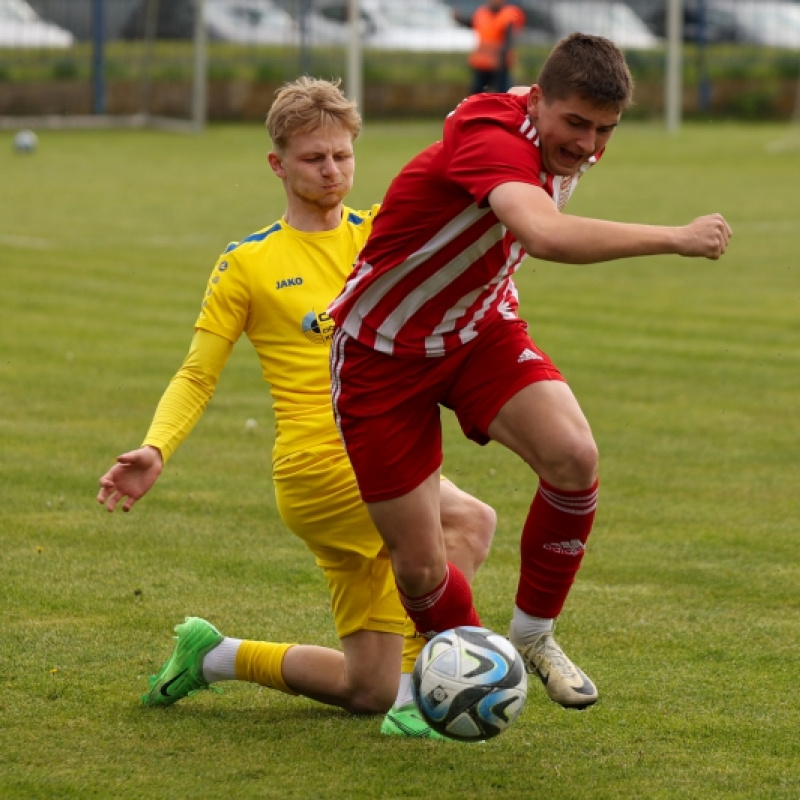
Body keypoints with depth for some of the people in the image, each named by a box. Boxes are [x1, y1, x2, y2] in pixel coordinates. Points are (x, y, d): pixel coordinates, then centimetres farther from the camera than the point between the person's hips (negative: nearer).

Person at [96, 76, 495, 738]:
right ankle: (412, 697, -24)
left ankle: (211, 656, 30)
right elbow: (197, 376, 3)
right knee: (470, 521, -30)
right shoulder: (248, 264, 2)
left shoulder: (383, 232, 12)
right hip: (320, 464, -5)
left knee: (368, 691, 8)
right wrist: (156, 448, -13)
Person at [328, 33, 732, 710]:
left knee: (573, 456, -23)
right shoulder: (492, 139, -33)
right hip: (386, 354, -6)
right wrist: (675, 239, -47)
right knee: (419, 568, -6)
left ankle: (533, 635, -1)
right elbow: (547, 235, -53)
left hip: (479, 326, 6)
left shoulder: (563, 147, -6)